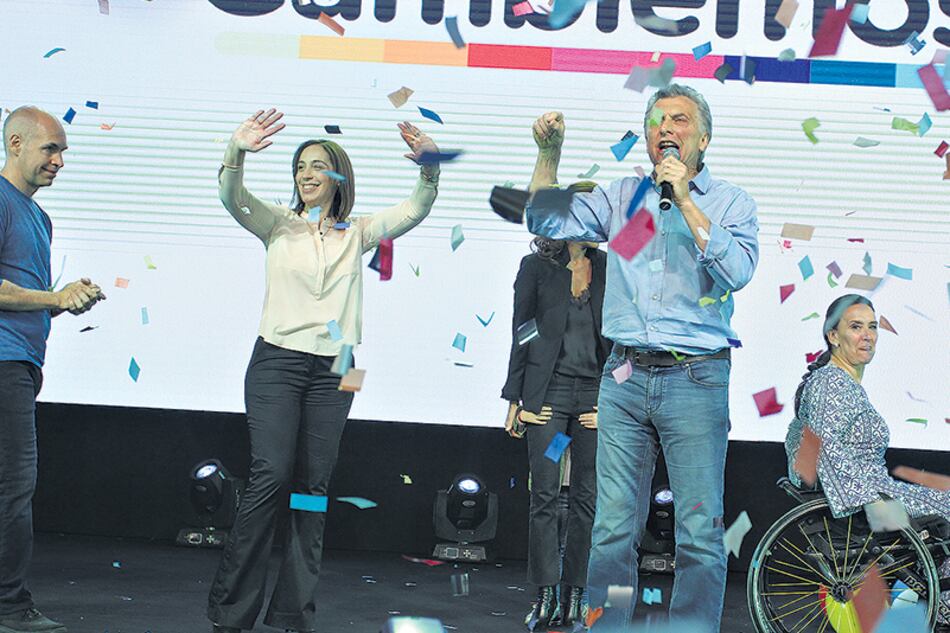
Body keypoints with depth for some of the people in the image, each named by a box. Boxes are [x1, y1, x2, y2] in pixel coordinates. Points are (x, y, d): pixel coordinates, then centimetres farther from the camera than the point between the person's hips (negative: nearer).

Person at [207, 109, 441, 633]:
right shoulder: (278, 226, 7)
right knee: (271, 475, -13)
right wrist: (237, 152, -28)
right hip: (277, 363, -3)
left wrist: (429, 168, -15)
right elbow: (232, 198, -10)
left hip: (331, 372, 3)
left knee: (313, 487, 2)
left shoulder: (357, 233, 13)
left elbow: (415, 211, 4)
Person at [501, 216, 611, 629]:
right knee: (545, 494, -4)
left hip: (595, 392, 2)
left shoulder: (608, 268, 8)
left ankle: (574, 595, 8)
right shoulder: (536, 267, 2)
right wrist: (515, 399, 0)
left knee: (587, 497, 2)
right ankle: (546, 595, 1)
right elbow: (521, 334, 3)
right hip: (548, 390, -2)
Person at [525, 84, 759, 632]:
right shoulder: (623, 196, 15)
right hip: (625, 378, 3)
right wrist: (549, 152, -2)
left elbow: (737, 270, -12)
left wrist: (684, 199, -12)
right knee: (613, 528, 3)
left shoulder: (731, 202, 5)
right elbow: (547, 224, 9)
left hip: (695, 380, -3)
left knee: (700, 531, -4)